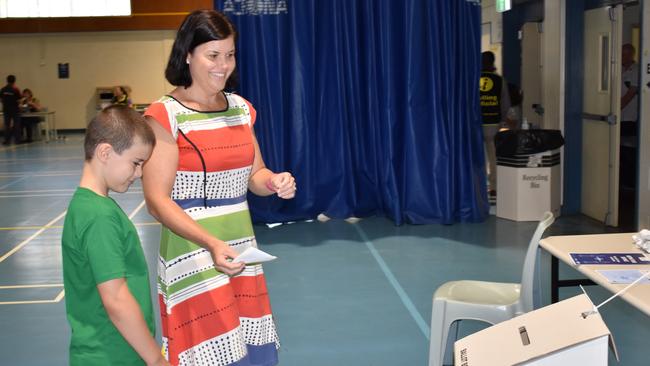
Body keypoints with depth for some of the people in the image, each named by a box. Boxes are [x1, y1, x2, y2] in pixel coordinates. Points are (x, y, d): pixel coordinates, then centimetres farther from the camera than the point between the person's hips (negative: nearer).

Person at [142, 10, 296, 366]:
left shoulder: (241, 108, 7)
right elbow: (157, 200, -16)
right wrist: (210, 243, -29)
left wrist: (275, 182, -10)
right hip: (194, 259, -6)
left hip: (242, 253, 6)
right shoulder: (165, 115, -13)